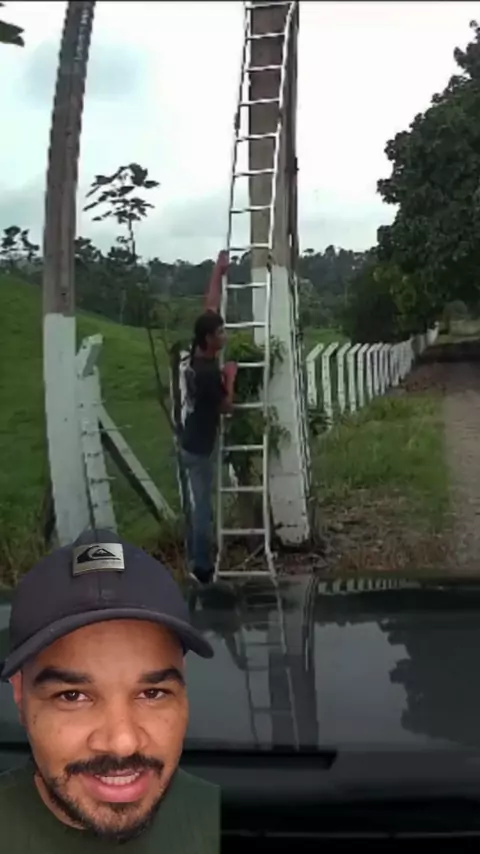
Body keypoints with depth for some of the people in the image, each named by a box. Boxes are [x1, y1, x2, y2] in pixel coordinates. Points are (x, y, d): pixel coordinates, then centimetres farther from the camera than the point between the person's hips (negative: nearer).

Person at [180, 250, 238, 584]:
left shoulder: (198, 354, -3)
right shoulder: (208, 372, -27)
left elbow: (211, 306, 4)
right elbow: (227, 406, -12)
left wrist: (219, 270, 8)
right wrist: (230, 377, -1)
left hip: (194, 442, 9)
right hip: (201, 447, -9)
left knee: (199, 503, 19)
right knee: (204, 506, 1)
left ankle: (196, 557, 30)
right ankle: (203, 567, 10)